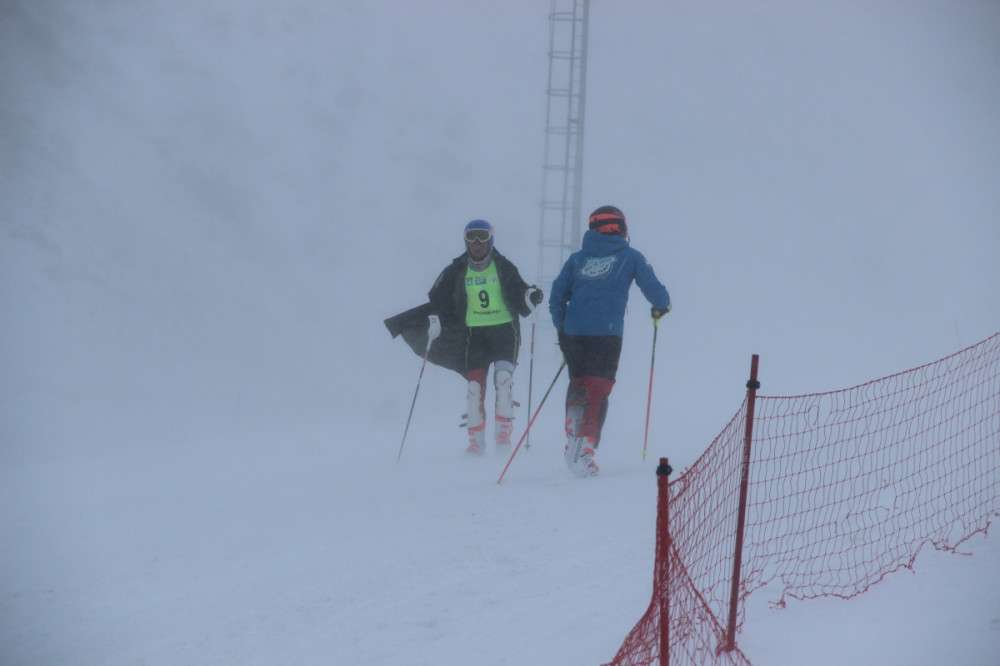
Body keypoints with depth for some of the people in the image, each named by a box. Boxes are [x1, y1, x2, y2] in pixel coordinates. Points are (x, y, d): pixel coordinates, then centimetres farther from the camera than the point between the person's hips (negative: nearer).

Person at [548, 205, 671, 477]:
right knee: (598, 392, 2)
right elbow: (654, 290, 3)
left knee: (578, 384, 20)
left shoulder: (577, 258, 15)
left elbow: (556, 297, 13)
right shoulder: (630, 256, 7)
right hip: (606, 335, -3)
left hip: (572, 333, 3)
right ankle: (585, 447, -10)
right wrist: (661, 306, 25)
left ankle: (573, 434, 4)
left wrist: (562, 327, 26)